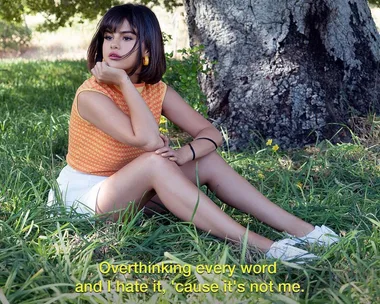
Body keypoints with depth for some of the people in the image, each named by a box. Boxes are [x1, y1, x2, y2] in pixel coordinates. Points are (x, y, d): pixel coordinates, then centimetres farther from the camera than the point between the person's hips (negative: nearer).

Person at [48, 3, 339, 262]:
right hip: (86, 196, -6)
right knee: (154, 161, -33)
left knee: (208, 160, -11)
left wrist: (183, 154, -25)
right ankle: (257, 245, -36)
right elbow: (149, 141, -35)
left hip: (129, 192, 6)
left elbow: (211, 133, -4)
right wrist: (124, 82, -30)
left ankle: (299, 228, -14)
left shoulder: (157, 90, -2)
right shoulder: (91, 94, -22)